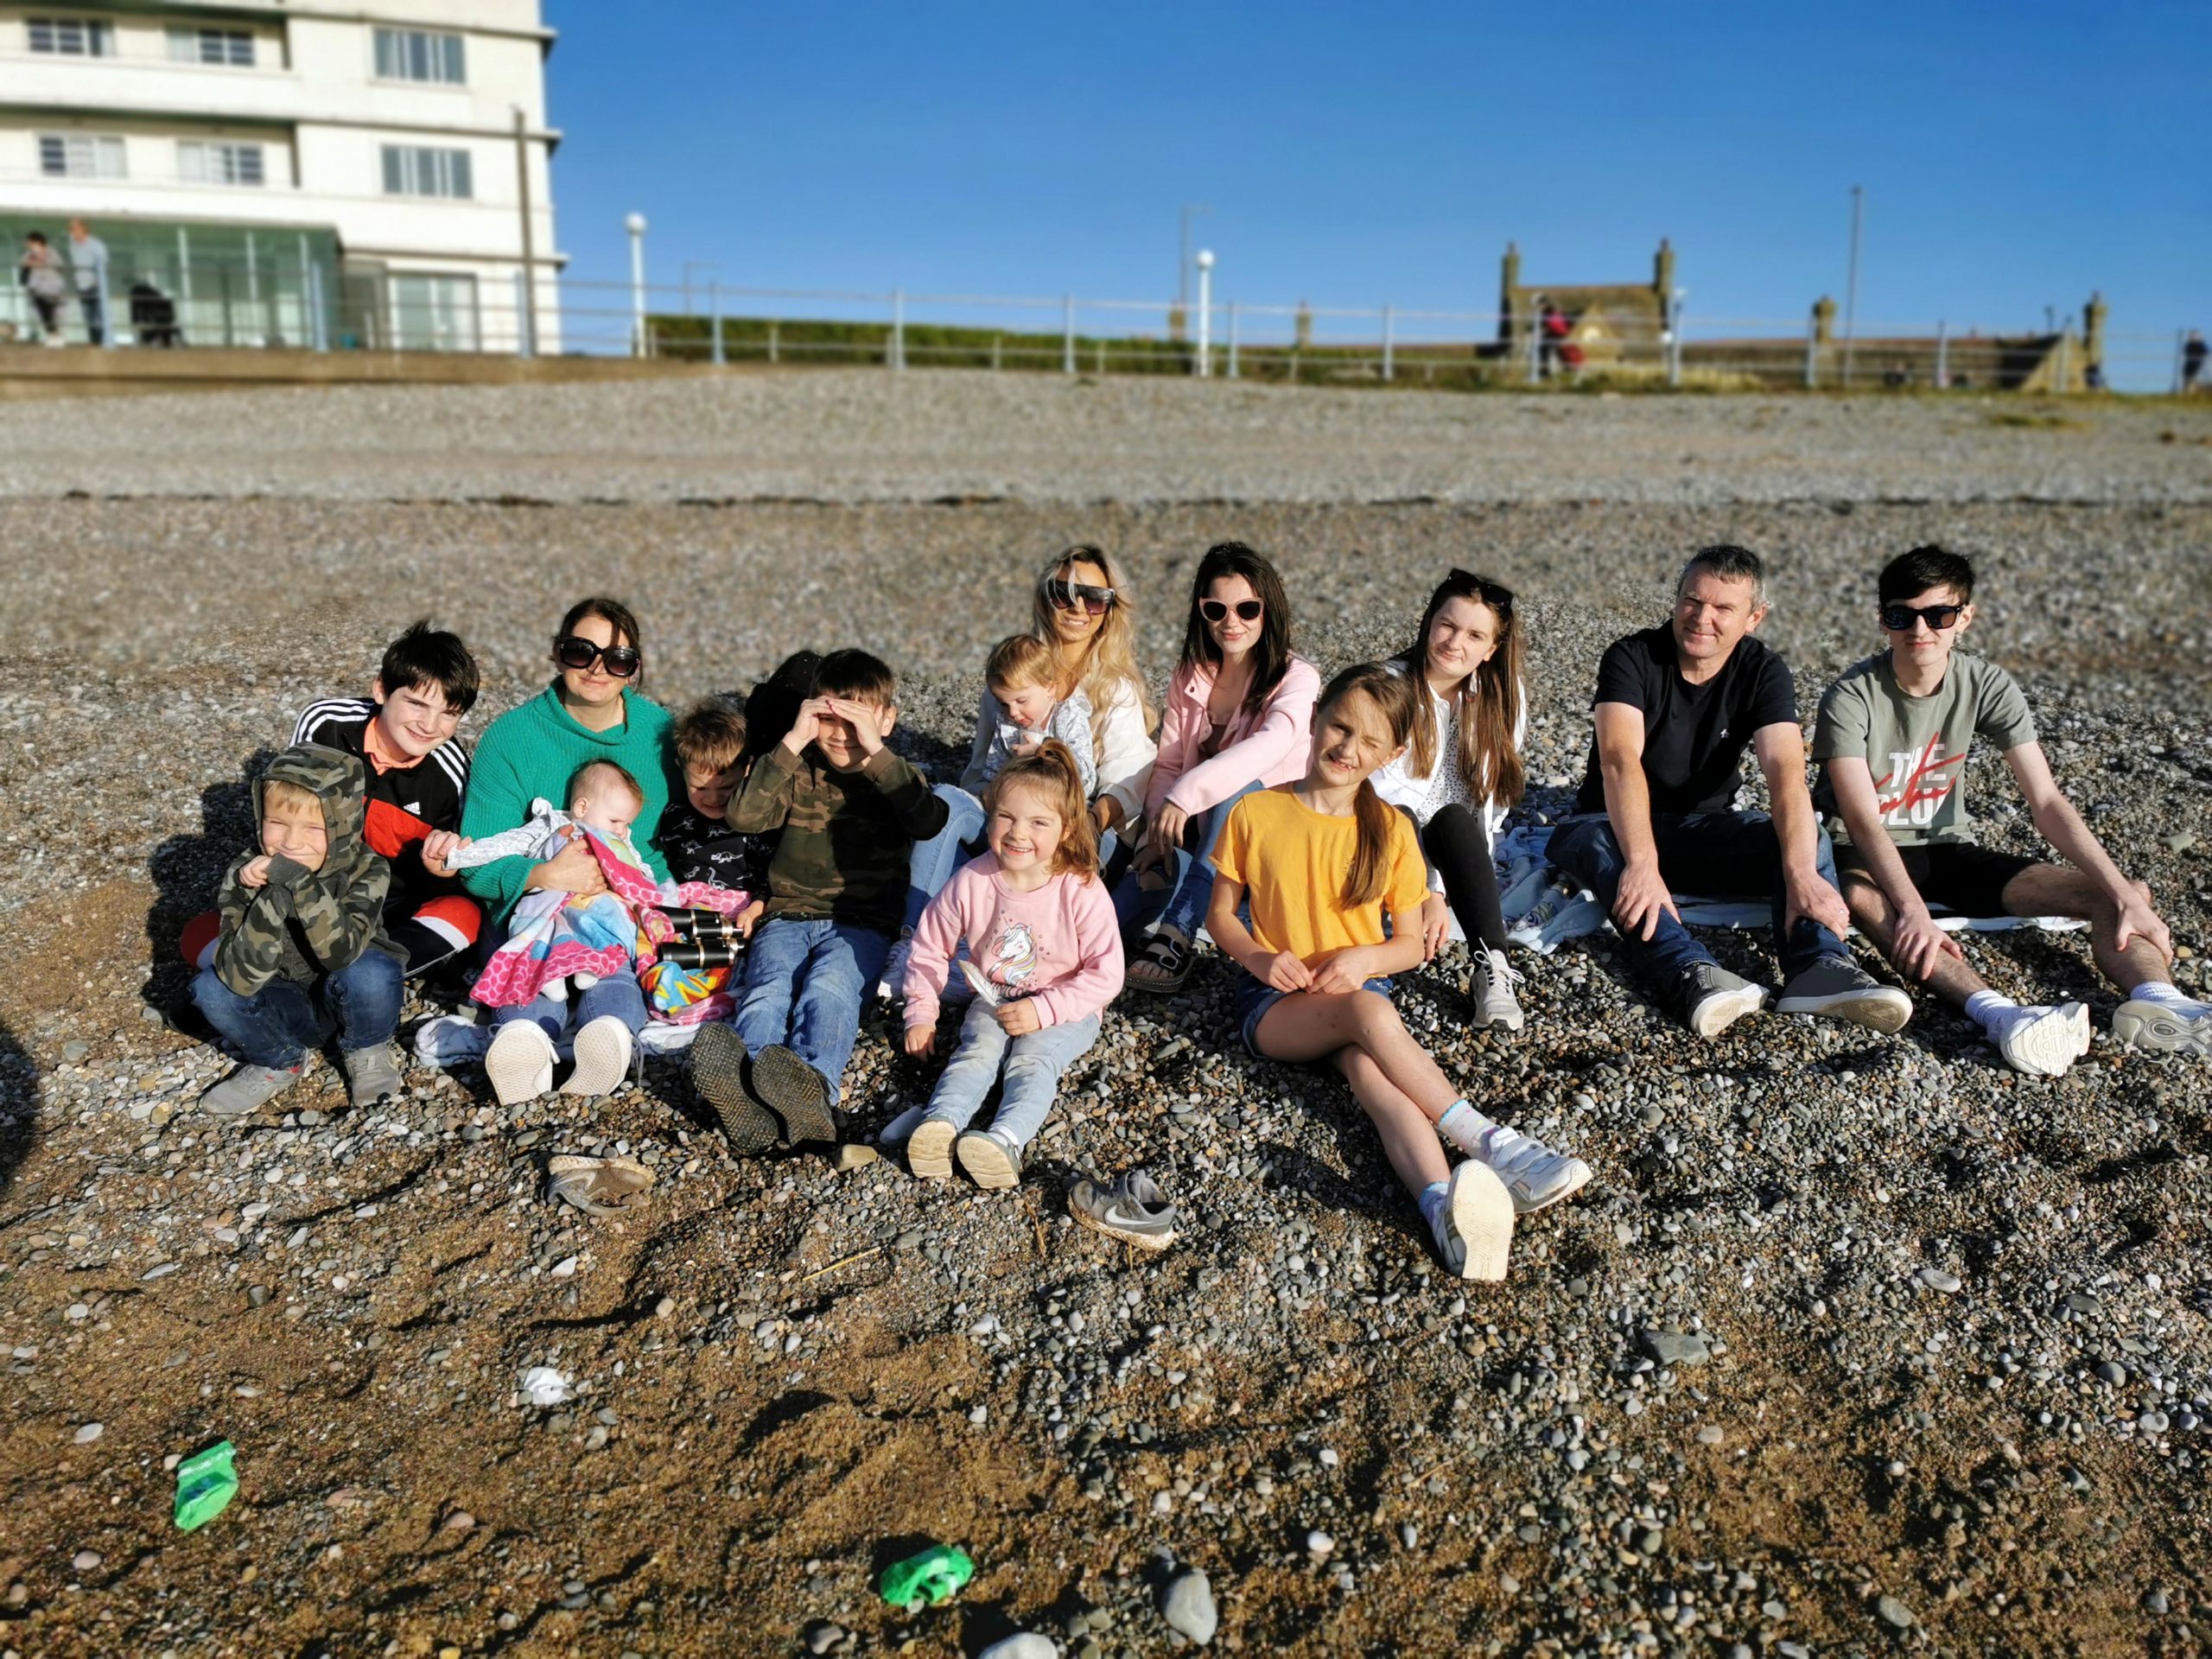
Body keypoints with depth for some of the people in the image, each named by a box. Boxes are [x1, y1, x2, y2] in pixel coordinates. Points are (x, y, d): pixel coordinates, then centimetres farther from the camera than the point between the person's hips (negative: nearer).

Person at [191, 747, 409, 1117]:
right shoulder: (244, 877, -18)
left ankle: (366, 1051, 0)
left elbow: (341, 953, -37)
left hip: (349, 1003, -2)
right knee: (211, 987, -22)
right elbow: (240, 978, -29)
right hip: (287, 1011, 2)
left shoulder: (365, 871, -22)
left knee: (368, 973, -33)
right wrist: (273, 896, -39)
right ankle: (279, 1063, 5)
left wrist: (301, 883, -46)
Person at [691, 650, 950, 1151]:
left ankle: (812, 1083, -62)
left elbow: (928, 822, -13)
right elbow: (743, 816, -5)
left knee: (828, 988, -34)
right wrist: (792, 742, -10)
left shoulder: (894, 778, 11)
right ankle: (743, 1091, -59)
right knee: (766, 993, -30)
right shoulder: (798, 774, 15)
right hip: (789, 915, 2)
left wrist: (875, 751, -16)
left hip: (862, 924, -2)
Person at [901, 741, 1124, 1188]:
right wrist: (920, 1014, 1)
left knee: (1032, 1061, -29)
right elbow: (930, 949, 6)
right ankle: (942, 1125, -47)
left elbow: (1106, 975, -14)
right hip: (994, 1002, 3)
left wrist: (1043, 1010, -21)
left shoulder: (1082, 891, -16)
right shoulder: (971, 882, -8)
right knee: (976, 1051, -26)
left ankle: (1005, 1140, -51)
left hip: (1065, 1010, -3)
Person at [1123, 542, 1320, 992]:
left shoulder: (1295, 677, -10)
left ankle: (1177, 935, -41)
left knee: (1240, 787, -37)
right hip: (1197, 836, 3)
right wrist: (1157, 835, -18)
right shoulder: (1189, 677, 6)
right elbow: (1167, 764, 2)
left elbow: (1270, 745, -31)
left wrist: (1185, 794, -44)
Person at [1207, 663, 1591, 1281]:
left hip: (1359, 992, 1)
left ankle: (1442, 1204, -59)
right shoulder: (1255, 814, 0)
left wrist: (1367, 958, -16)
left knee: (1370, 1067, -35)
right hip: (1275, 1000, -1)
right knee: (1370, 1014, -35)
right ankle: (1490, 1144, -39)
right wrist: (1259, 958, -14)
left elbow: (1412, 943, 6)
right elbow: (1220, 915, 6)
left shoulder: (1391, 830, 4)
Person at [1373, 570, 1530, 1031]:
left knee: (1453, 819, -31)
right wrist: (1428, 894, -30)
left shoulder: (1505, 697, -2)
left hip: (1458, 851, 2)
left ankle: (1492, 970, -41)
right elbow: (1383, 795, -19)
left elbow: (1492, 802, -8)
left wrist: (1439, 891, -20)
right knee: (1398, 818, -34)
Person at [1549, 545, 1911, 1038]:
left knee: (1807, 835, -21)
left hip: (1703, 831, 3)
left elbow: (1786, 770, -23)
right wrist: (1642, 864, -48)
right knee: (1595, 842, -37)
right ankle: (1693, 976, -57)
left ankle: (1819, 967, -46)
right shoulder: (1632, 658, -15)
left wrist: (1802, 874, -41)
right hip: (1616, 826, -3)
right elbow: (1620, 760, -31)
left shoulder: (1763, 672, -6)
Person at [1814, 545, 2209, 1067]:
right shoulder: (1852, 697, -18)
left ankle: (2156, 1002, -42)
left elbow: (2047, 801, -10)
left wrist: (2124, 893, -22)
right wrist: (1913, 911, -44)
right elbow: (1863, 820, -28)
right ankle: (1998, 1013, -58)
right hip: (1863, 857, -5)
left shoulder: (1987, 686, -6)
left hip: (1946, 849, 5)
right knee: (1862, 898, -42)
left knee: (2118, 896, -13)